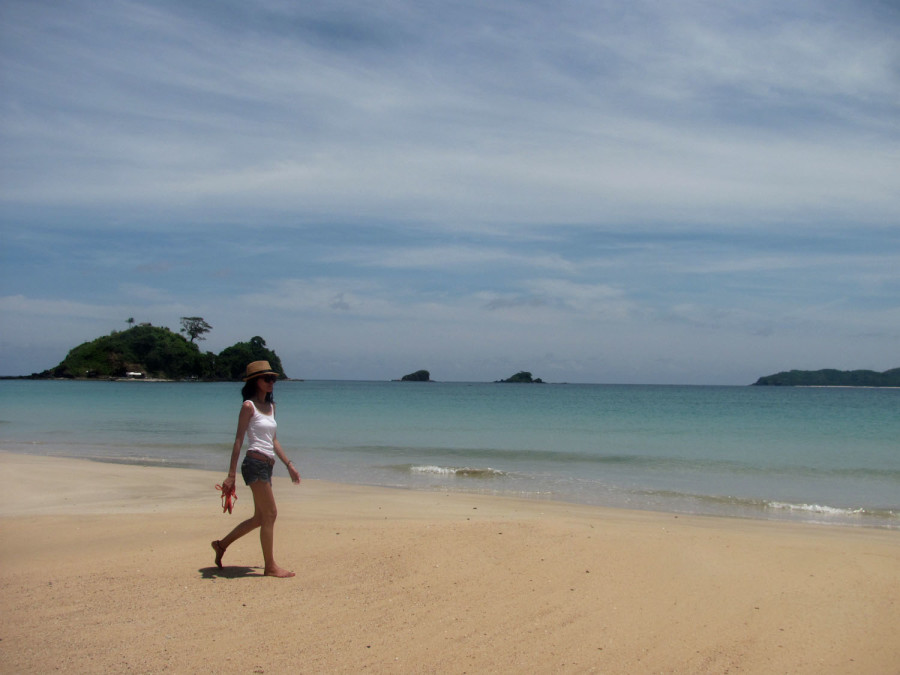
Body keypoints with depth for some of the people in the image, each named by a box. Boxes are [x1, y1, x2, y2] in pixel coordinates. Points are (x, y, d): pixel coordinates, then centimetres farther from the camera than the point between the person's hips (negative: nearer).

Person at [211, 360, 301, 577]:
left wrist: (289, 464, 21)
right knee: (270, 514, -6)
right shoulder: (249, 406, -5)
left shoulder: (270, 406, 17)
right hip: (255, 463, -9)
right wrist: (231, 475, -11)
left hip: (267, 465, 9)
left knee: (260, 518, 14)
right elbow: (239, 440, -8)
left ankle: (222, 544, 29)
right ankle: (270, 566, 3)